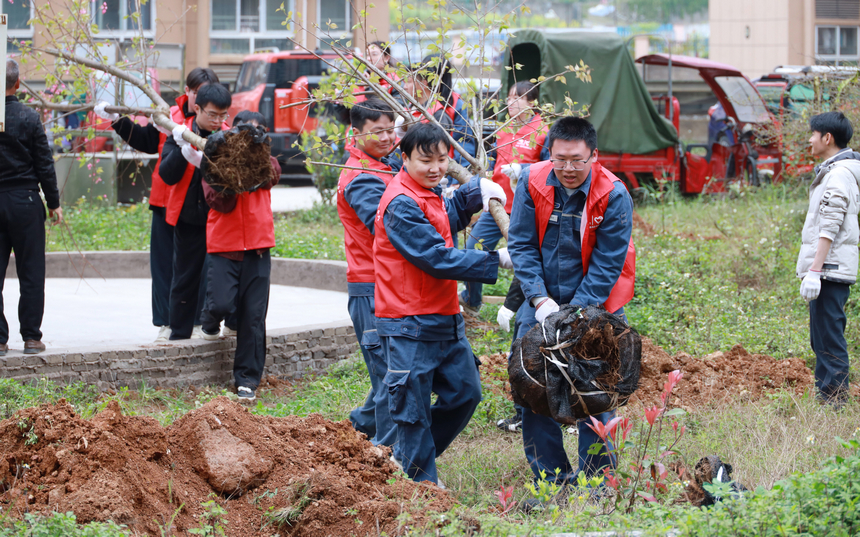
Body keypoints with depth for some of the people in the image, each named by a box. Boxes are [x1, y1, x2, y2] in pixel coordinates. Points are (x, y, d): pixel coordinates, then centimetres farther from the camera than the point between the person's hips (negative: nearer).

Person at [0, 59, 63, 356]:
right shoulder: (28, 118, -7)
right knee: (31, 273, 5)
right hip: (24, 200, -2)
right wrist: (54, 203, 6)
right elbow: (44, 164, -4)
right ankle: (31, 336, 6)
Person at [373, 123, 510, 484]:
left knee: (465, 392, 12)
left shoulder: (429, 195, 12)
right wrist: (495, 260, -18)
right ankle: (422, 481, 11)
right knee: (414, 404, 1)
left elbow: (449, 218, 35)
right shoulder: (401, 204, -19)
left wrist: (477, 191, 17)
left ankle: (406, 455, 26)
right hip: (409, 325, -10)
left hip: (445, 317, 10)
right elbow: (437, 257, -23)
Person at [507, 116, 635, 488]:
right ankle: (551, 478, 10)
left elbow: (606, 265, -14)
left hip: (594, 305, -3)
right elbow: (522, 245, -4)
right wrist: (541, 300, -16)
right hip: (542, 300, 3)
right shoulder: (532, 182, -9)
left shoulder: (613, 196, -16)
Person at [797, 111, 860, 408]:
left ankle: (833, 400, -9)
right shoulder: (832, 170, 18)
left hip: (830, 269, -11)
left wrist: (815, 270, -23)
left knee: (829, 340, -9)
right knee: (824, 339, 14)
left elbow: (830, 228, -20)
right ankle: (825, 397, 20)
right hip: (830, 269, 11)